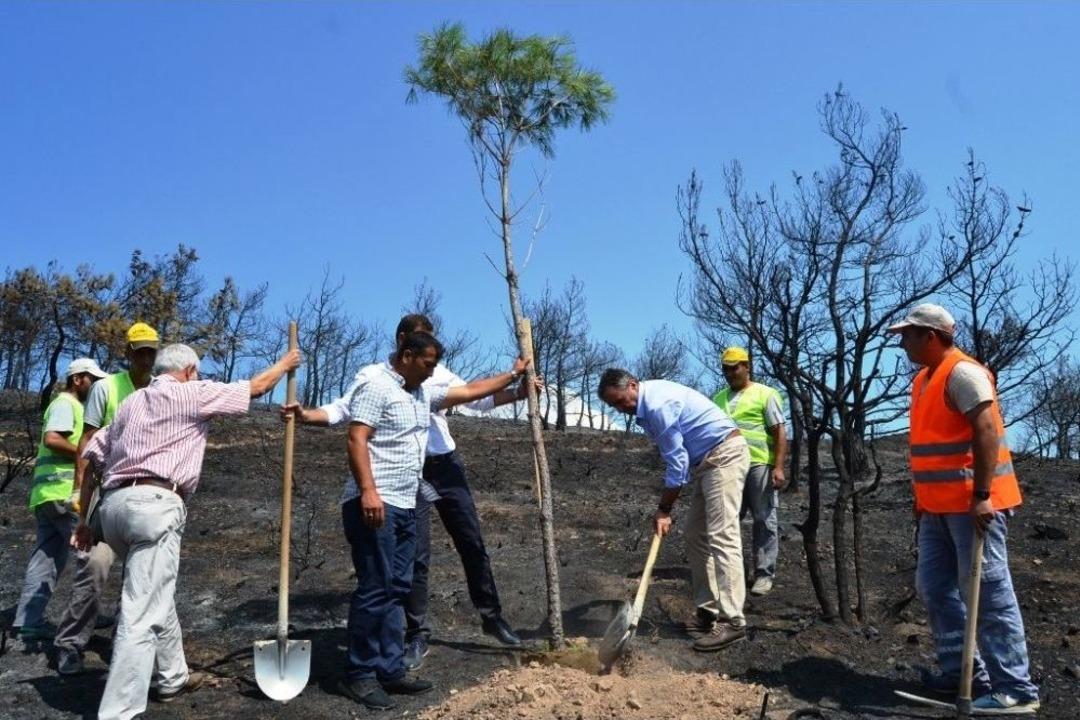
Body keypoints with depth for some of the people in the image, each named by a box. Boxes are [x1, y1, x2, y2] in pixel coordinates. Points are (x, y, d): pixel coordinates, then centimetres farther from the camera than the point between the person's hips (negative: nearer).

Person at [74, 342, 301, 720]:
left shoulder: (132, 401, 24)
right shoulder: (192, 393, 4)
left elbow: (92, 455, 22)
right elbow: (255, 387, 12)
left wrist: (84, 515, 26)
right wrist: (285, 363, 30)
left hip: (114, 504, 9)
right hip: (154, 504, -9)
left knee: (157, 596, 25)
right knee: (143, 613, -9)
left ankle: (172, 677, 39)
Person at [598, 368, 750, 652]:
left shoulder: (658, 404, -21)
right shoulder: (646, 405, 10)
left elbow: (677, 462, -18)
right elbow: (677, 456, 18)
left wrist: (664, 510, -10)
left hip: (725, 455, -11)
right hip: (706, 461, 11)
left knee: (721, 536, -16)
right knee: (695, 536, 9)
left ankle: (732, 621, -16)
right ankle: (707, 610, 13)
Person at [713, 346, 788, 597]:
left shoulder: (765, 394, 1)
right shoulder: (719, 398, 17)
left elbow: (780, 432, -4)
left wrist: (779, 467, -13)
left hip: (760, 465, -5)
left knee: (764, 521, 0)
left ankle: (764, 575, 6)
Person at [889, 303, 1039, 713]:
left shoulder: (962, 372, -14)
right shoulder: (924, 378, 16)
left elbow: (986, 432, -22)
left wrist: (982, 495, -26)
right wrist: (922, 496, 23)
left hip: (973, 504, -10)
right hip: (940, 506, 10)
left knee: (988, 592, -5)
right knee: (935, 587, 12)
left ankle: (1015, 689, 3)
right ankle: (961, 672, 22)